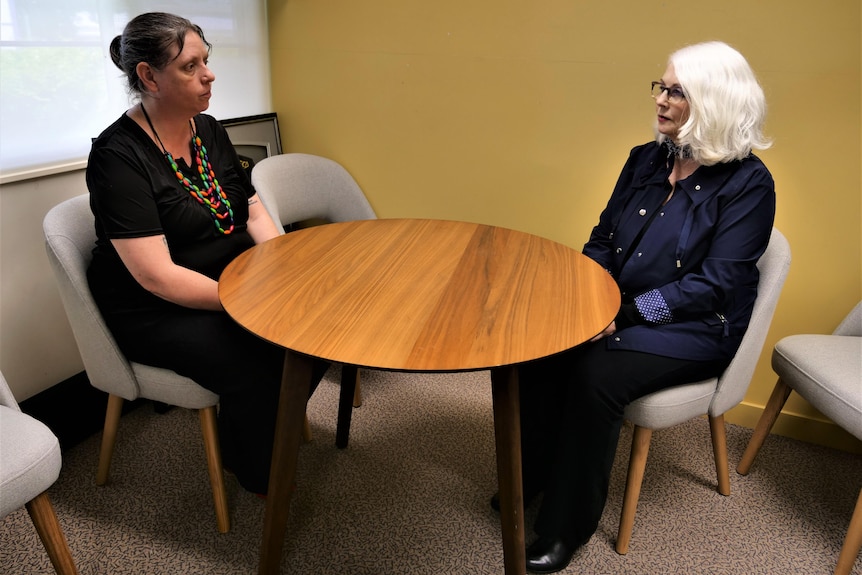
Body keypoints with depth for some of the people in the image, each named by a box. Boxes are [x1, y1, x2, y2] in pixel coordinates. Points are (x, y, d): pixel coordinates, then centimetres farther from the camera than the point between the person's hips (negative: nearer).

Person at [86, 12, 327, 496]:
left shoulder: (209, 130, 6)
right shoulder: (118, 155, -17)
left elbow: (253, 209, 8)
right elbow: (158, 277, -23)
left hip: (233, 282, 7)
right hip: (157, 312, -7)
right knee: (254, 366, -29)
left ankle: (272, 423, 14)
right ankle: (260, 479, 2)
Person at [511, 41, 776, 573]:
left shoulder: (748, 184, -10)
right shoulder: (645, 160, 7)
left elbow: (715, 284, -17)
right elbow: (602, 240, 10)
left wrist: (627, 312, -24)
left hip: (693, 330, -5)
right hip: (618, 310, 5)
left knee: (596, 373, -30)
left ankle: (567, 525, -10)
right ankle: (531, 478, 1)